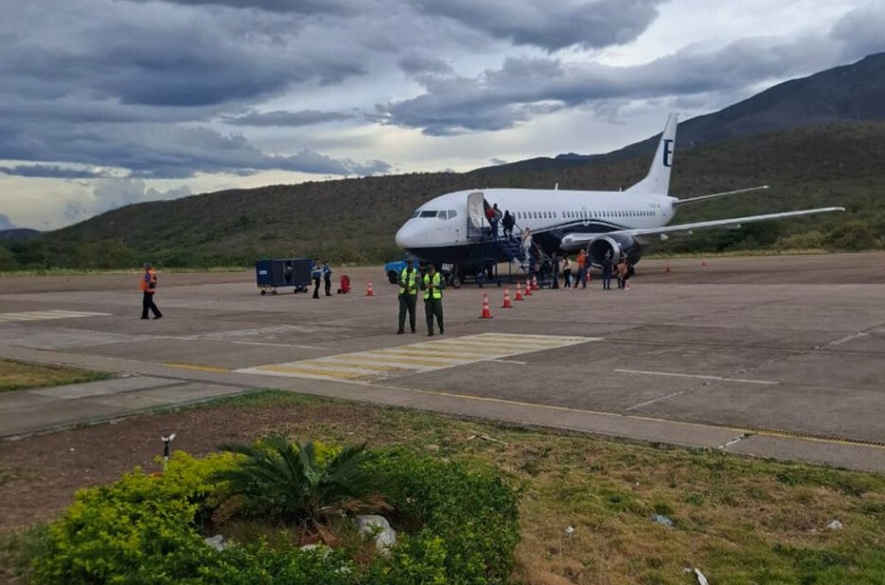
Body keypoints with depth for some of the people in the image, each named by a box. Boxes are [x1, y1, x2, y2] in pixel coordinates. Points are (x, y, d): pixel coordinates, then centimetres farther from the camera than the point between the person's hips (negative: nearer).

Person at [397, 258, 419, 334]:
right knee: (402, 311, -6)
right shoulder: (403, 271, 8)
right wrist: (403, 284, -21)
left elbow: (417, 283, -14)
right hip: (403, 294, 2)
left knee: (412, 312, 5)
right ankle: (401, 329, -10)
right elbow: (399, 281, 0)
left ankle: (413, 328, 18)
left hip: (412, 294, -2)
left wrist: (411, 287, -33)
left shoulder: (416, 272, -1)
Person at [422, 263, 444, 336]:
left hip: (437, 298, -3)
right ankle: (430, 331, 1)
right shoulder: (425, 277, 12)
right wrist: (425, 286, -11)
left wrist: (435, 285, -21)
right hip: (428, 298, 3)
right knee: (429, 315, -2)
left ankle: (441, 328, 21)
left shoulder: (439, 276, 1)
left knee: (438, 314, -2)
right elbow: (422, 287, 11)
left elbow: (443, 286, -7)